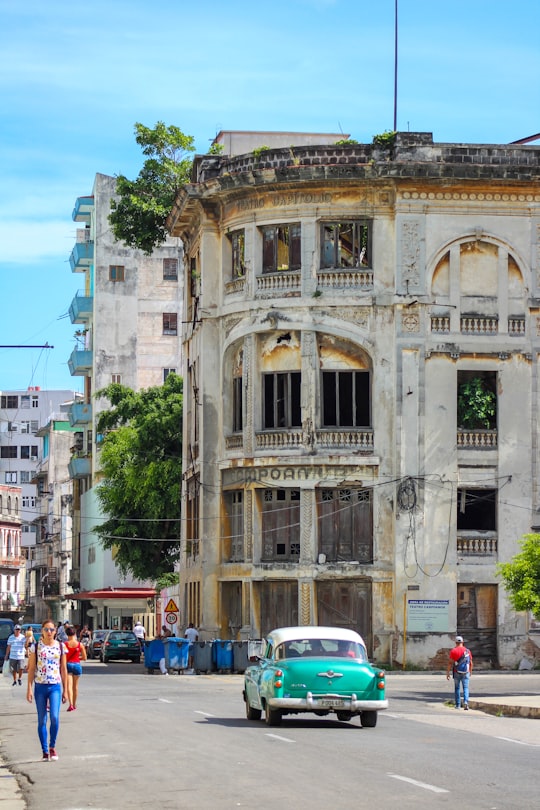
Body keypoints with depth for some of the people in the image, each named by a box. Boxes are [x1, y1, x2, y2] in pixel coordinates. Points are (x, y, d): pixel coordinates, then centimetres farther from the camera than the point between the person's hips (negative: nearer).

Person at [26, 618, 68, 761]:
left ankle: (52, 746, 1)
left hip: (55, 686, 0)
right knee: (42, 720, 4)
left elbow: (63, 669, 8)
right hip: (40, 686, 0)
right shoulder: (36, 646, 2)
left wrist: (65, 690, 7)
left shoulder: (60, 646, 5)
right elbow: (31, 668, 3)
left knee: (54, 717, -16)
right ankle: (45, 751, 13)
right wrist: (29, 688, -3)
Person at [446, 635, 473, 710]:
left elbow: (450, 663, -9)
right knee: (465, 688, 2)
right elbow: (471, 663, 7)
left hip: (456, 673, -1)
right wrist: (470, 672, 22)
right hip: (465, 673, 1)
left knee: (457, 688, 13)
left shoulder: (453, 651, -6)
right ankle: (466, 702, -20)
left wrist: (448, 673, -4)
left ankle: (458, 705, 16)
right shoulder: (467, 651, 1)